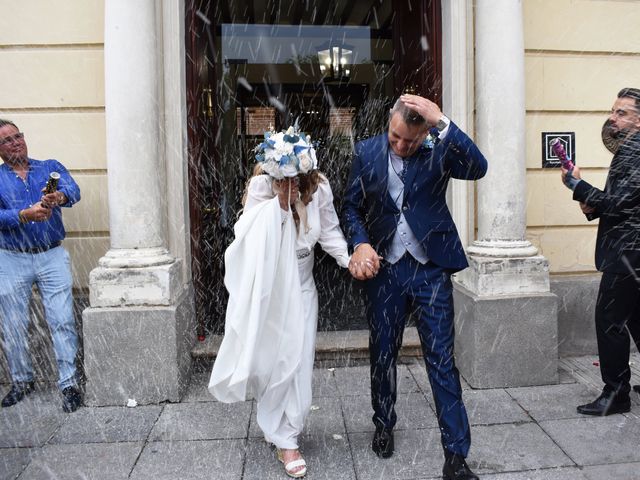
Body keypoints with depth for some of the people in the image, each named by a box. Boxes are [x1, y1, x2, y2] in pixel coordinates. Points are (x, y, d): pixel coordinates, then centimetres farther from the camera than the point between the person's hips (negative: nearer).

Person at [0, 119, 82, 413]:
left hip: (52, 257, -1)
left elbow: (73, 191, -13)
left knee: (62, 321, -4)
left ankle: (69, 383, 5)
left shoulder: (50, 167, 7)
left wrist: (59, 197, -36)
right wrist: (26, 215, -27)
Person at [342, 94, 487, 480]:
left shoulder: (439, 150, -5)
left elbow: (478, 168, -22)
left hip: (431, 270, -2)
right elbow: (352, 206, 4)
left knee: (442, 360, 1)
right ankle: (384, 426, 40)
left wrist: (442, 123, -28)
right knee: (383, 354, 15)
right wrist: (361, 243, -14)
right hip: (385, 269, 2)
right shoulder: (368, 152, 0)